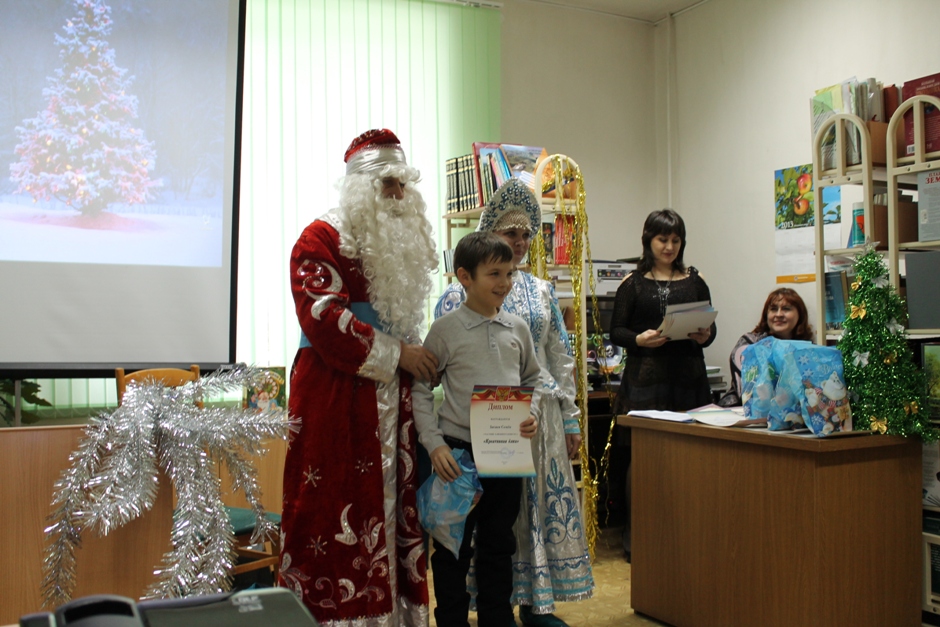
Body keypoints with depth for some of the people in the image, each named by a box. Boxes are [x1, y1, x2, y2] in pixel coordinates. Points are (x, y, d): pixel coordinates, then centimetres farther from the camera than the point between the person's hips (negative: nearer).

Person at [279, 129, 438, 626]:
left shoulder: (400, 244, 19)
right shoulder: (323, 238, -5)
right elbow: (325, 319, -16)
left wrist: (417, 357, 9)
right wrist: (396, 354, -12)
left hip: (391, 395, 7)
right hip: (335, 394, -7)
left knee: (391, 501, 8)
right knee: (337, 506, -4)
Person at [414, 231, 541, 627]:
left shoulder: (517, 328, 5)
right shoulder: (445, 330, -7)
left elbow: (533, 379, 16)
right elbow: (420, 390, -5)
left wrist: (532, 415, -2)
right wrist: (434, 444, -13)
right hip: (458, 450, -4)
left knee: (499, 546, 16)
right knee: (453, 549, 6)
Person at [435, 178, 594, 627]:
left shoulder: (541, 291, 12)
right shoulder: (460, 294, -2)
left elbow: (561, 359, 14)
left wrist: (571, 421, 12)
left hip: (540, 415, 5)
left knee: (542, 502, 8)